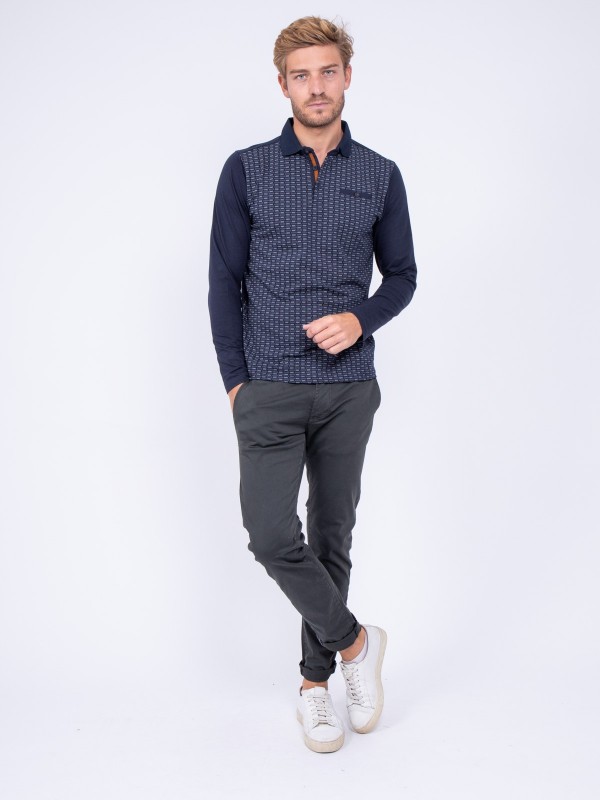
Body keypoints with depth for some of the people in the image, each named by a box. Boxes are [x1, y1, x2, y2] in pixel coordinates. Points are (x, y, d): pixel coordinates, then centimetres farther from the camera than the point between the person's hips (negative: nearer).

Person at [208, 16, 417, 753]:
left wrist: (360, 319, -9)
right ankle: (354, 641, 13)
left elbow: (402, 275, 12)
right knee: (272, 535, -12)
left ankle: (316, 679, 26)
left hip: (348, 388, 2)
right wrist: (235, 379, -2)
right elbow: (224, 281, 3)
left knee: (332, 536, 9)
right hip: (270, 388, -1)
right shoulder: (246, 170, 1)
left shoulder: (380, 177, 5)